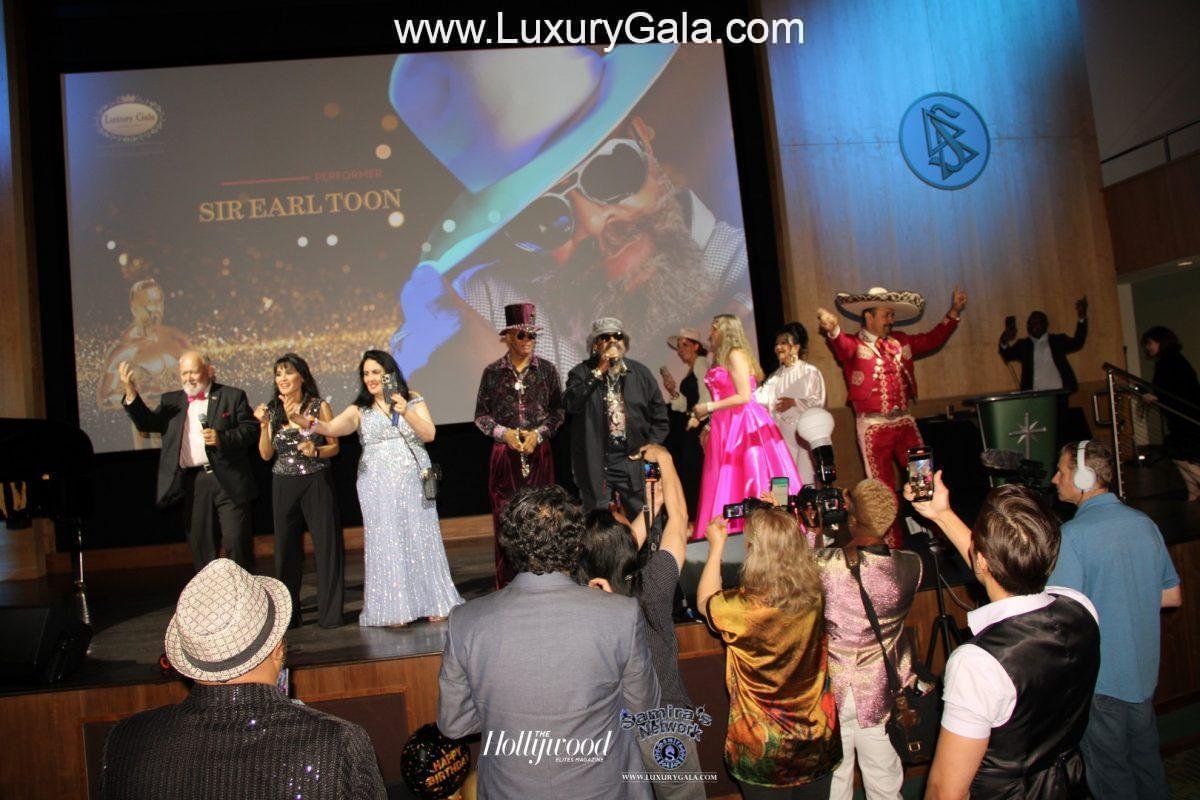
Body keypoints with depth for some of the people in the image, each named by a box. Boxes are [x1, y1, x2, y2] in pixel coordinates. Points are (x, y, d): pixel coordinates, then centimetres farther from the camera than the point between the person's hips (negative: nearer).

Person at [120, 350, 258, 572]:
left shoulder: (232, 396, 4)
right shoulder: (171, 401, 14)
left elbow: (252, 429, -1)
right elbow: (148, 424, 2)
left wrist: (222, 438, -18)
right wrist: (131, 392, -11)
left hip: (228, 481, -4)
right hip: (192, 484, 4)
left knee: (237, 543, -2)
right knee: (200, 547, 10)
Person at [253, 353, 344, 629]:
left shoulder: (319, 406, -1)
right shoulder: (272, 410, 6)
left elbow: (334, 446, 4)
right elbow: (266, 454, 5)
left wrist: (315, 451, -16)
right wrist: (264, 424, -8)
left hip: (317, 482, -2)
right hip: (284, 485, 3)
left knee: (327, 544, -2)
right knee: (286, 549, 7)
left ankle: (329, 613, 9)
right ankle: (288, 614, 20)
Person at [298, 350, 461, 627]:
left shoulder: (412, 399, 5)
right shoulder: (359, 409, 4)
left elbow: (429, 434, -3)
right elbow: (332, 428, -12)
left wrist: (406, 412, -17)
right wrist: (305, 422, -32)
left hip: (413, 480, 0)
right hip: (378, 486, 0)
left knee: (421, 539, 3)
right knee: (387, 543, 1)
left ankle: (432, 603, 14)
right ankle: (396, 608, 9)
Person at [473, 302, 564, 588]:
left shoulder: (547, 369, 3)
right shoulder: (492, 372, 2)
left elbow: (558, 411, 5)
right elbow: (481, 415, 6)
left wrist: (538, 433, -9)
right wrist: (504, 433, -9)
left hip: (539, 454, 0)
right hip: (504, 455, 0)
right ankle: (507, 587, 6)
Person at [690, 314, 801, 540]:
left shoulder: (736, 355, -7)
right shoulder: (722, 359, 19)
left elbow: (744, 396, -14)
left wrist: (708, 408, -10)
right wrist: (708, 421, 10)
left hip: (742, 425, -8)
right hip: (728, 426, 8)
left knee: (744, 481, -8)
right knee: (727, 484, 3)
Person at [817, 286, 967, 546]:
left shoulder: (900, 341, 14)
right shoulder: (854, 344, -5)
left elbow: (932, 339, 23)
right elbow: (842, 347, -27)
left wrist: (953, 313, 14)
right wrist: (833, 329, -50)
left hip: (904, 421, 5)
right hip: (873, 425, -5)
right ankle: (892, 546, 13)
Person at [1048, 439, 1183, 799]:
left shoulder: (1073, 534, -21)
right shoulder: (1145, 523, 0)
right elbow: (1173, 597, 11)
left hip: (1100, 681, -6)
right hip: (1144, 674, 7)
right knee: (1148, 768, 23)